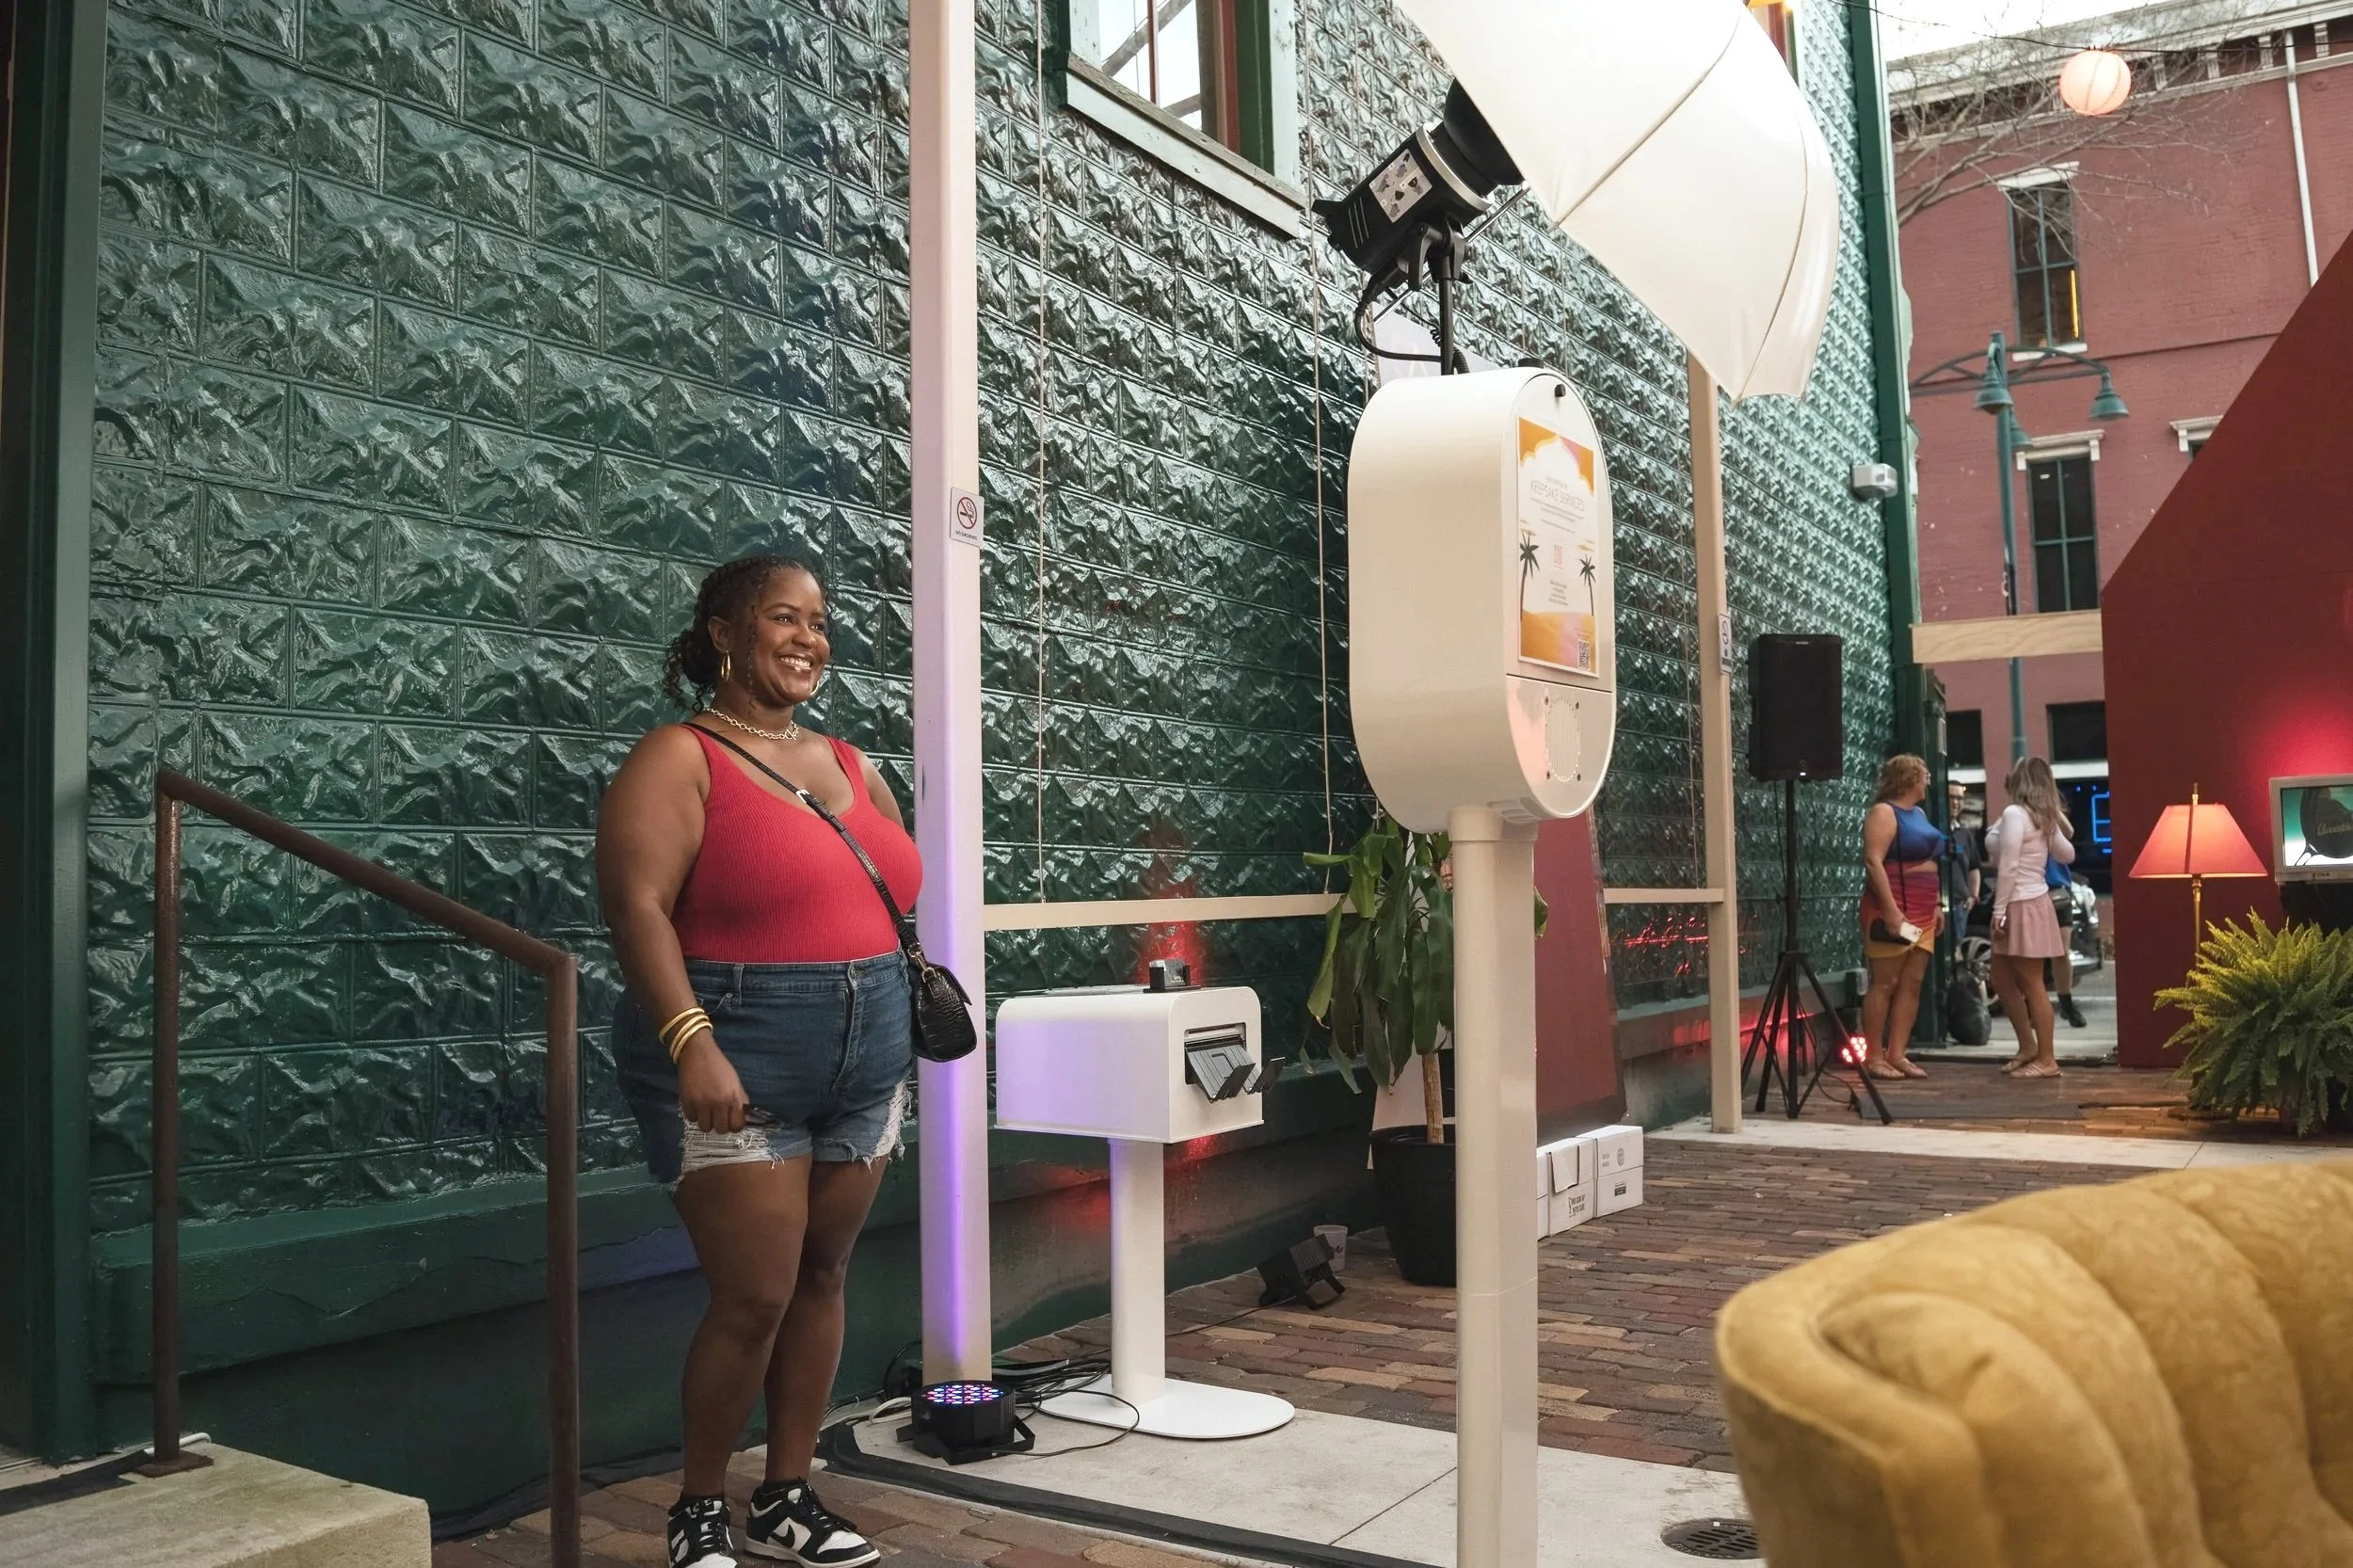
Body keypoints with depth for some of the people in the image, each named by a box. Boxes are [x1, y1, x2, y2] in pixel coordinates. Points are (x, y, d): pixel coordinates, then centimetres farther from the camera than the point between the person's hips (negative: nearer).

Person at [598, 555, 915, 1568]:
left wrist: (903, 1004, 12)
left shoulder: (854, 767, 13)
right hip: (737, 1065, -6)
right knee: (754, 1299, -4)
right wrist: (693, 1042, -28)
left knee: (821, 1280, 12)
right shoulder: (678, 760, -7)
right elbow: (637, 907, -18)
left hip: (865, 1063, 7)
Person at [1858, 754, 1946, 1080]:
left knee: (1912, 984, 4)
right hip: (1894, 911, -9)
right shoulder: (1884, 812, -9)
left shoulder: (1918, 813, 19)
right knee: (1885, 983, -8)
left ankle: (1897, 1054, 7)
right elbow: (1873, 862, -18)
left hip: (1922, 913, 9)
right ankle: (1873, 1057, -5)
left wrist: (1936, 905, 17)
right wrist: (1891, 909, -24)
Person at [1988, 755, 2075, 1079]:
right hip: (2029, 904, 9)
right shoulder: (2044, 816, 11)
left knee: (2032, 985, -3)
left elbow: (2008, 867, -20)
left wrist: (1999, 910, -17)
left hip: (2022, 906, -9)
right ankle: (2028, 1047, 24)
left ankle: (2046, 1060, 3)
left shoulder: (2014, 813, -15)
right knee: (2002, 981, 16)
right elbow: (2067, 855, 24)